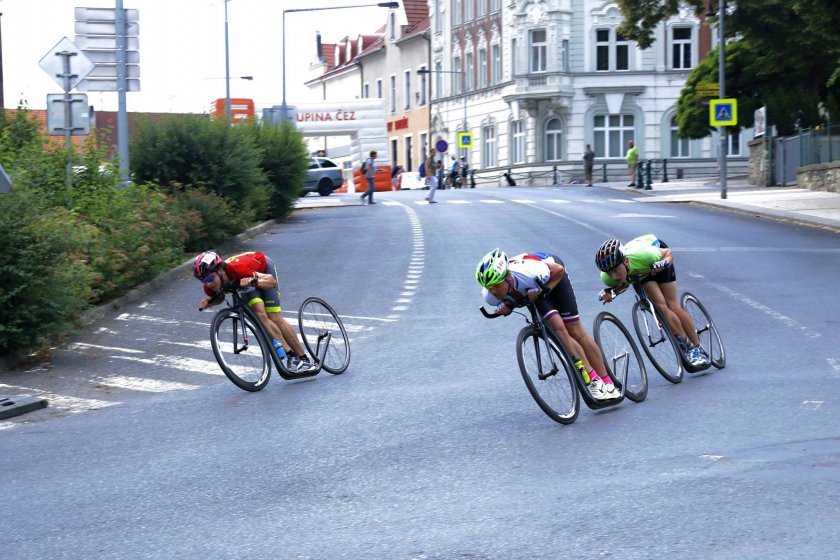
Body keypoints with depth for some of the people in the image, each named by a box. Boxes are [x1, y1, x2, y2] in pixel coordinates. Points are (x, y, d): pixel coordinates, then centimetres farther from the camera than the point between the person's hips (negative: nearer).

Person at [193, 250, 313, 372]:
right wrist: (208, 302, -21)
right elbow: (219, 297, 0)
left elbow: (271, 281, -35)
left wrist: (253, 281, -54)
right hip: (248, 279, 4)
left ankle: (304, 359, 0)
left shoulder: (237, 269, -43)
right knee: (260, 315, -18)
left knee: (275, 319, -12)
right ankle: (290, 356, -11)